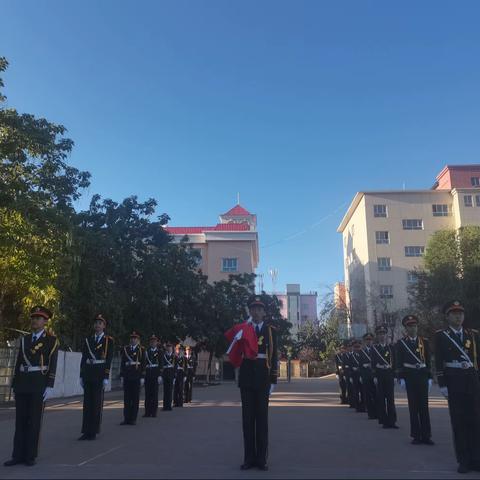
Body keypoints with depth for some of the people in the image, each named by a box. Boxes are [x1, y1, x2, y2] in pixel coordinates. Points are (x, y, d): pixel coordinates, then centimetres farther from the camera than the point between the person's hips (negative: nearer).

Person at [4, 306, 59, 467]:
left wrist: (50, 386, -14)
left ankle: (30, 456, 11)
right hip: (22, 382, 5)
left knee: (34, 420, 1)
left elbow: (52, 365, -7)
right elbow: (19, 362, 14)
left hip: (39, 383, -5)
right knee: (20, 420, 7)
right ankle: (18, 455, 15)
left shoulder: (51, 340, -2)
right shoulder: (24, 339, 13)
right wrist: (15, 384, 11)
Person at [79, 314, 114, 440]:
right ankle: (86, 431, 13)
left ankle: (93, 431, 8)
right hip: (88, 373, 4)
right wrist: (81, 376, 7)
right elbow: (83, 358, 12)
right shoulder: (88, 340, 12)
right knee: (87, 402, 6)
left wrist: (106, 377, -11)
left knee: (97, 403, 0)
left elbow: (109, 360, -5)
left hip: (100, 374, -4)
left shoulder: (108, 340, 0)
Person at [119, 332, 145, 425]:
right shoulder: (125, 349, 9)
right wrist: (122, 376, 4)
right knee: (126, 398, 4)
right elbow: (122, 363, 9)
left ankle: (133, 419, 10)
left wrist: (142, 377, -5)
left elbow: (143, 364, 0)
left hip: (137, 376, -2)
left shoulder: (141, 350, 3)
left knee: (135, 398, 3)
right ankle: (126, 418, 10)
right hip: (127, 376, 2)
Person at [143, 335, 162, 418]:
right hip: (148, 373, 3)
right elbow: (144, 363, 8)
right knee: (147, 393, 4)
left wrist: (160, 376, -11)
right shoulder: (146, 351, 12)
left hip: (155, 373, -3)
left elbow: (161, 364, -3)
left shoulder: (159, 352, 4)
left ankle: (154, 412, 5)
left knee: (155, 392, 0)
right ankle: (147, 412, 10)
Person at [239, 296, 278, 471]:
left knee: (262, 418, 4)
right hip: (247, 378, 1)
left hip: (263, 378, -1)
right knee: (248, 418, 5)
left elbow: (274, 356, 3)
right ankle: (249, 458, 13)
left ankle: (261, 458, 12)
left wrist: (273, 380, -3)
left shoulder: (271, 330, 4)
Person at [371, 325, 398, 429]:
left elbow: (394, 362, 9)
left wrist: (394, 376, 3)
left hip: (389, 375, 2)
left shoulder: (390, 348, 9)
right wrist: (375, 376, -9)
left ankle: (392, 421, 4)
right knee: (381, 398, 2)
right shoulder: (374, 348, 2)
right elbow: (373, 363, -3)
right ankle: (384, 420, 9)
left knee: (391, 398, 0)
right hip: (379, 375, -2)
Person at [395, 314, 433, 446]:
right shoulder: (401, 343, 1)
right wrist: (401, 378, -8)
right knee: (413, 406, 2)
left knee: (424, 406, 3)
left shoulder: (424, 342, 8)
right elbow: (399, 362, -1)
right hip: (409, 376, -2)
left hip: (422, 375, 2)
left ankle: (426, 436, 8)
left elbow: (428, 361, 9)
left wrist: (429, 378, 5)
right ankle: (416, 435, 9)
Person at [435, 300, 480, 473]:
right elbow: (438, 362, -3)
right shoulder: (440, 336, 0)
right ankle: (463, 460, 13)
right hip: (453, 382, -3)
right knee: (458, 421, 3)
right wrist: (442, 384, -8)